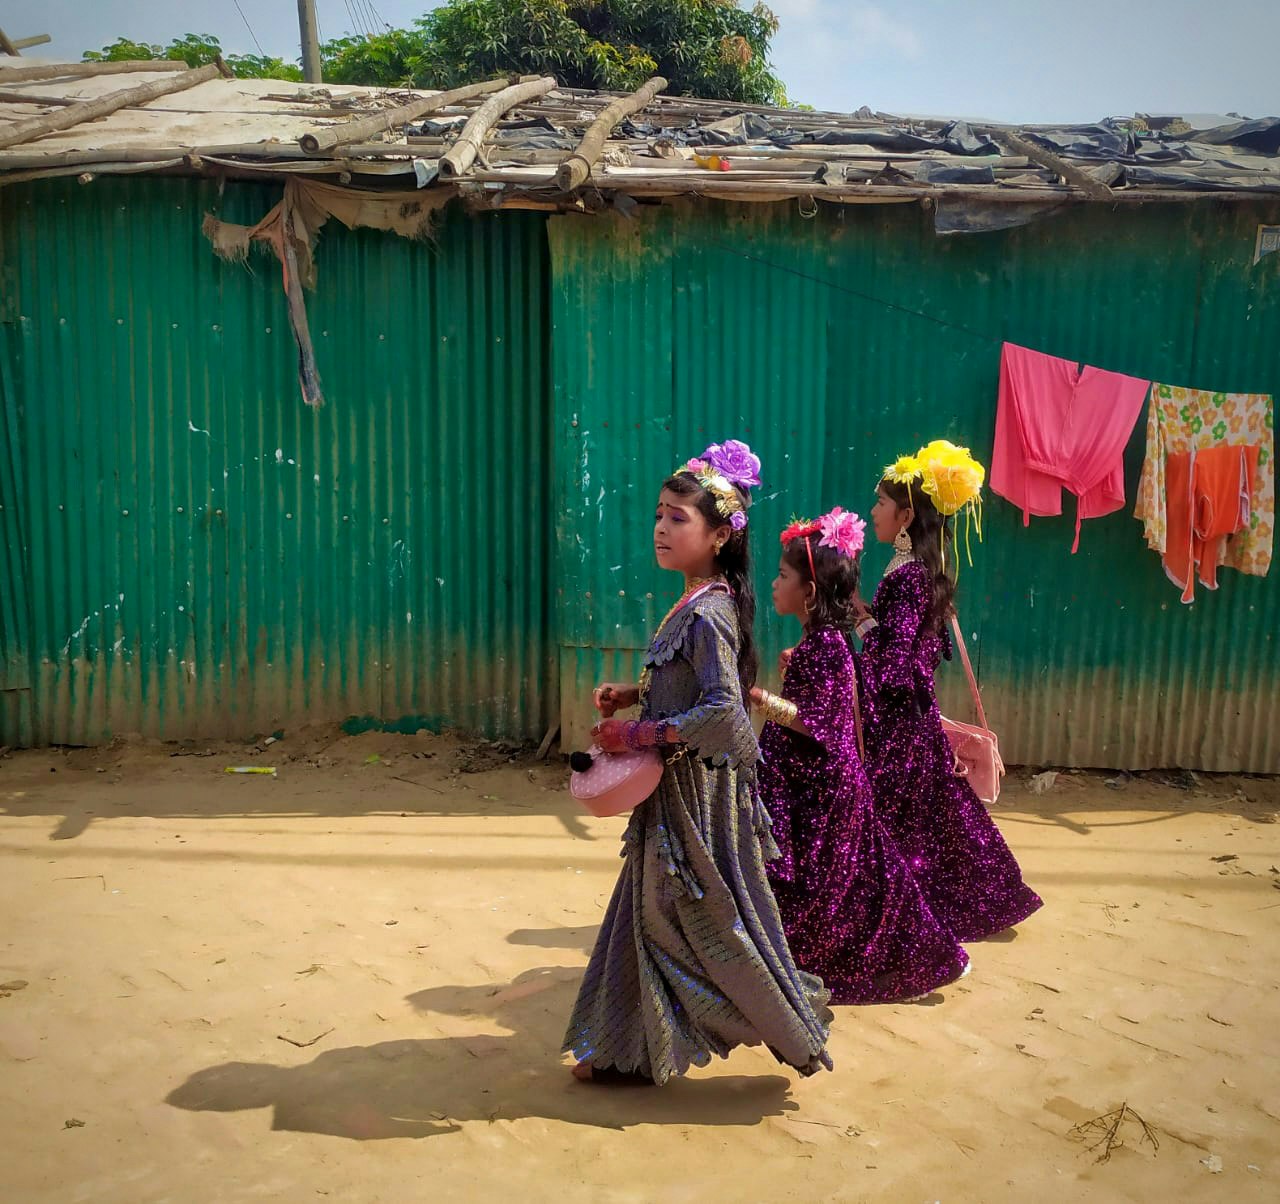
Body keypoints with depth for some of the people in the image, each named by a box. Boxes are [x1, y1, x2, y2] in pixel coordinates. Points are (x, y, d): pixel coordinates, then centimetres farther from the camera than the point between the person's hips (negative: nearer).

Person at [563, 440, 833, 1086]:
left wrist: (638, 734, -24)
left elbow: (723, 711, -30)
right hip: (674, 790, 10)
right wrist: (631, 693, 5)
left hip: (699, 791, -10)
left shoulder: (707, 614, -22)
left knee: (713, 918, 4)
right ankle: (632, 1050, 31)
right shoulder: (693, 604, 7)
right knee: (654, 909, 17)